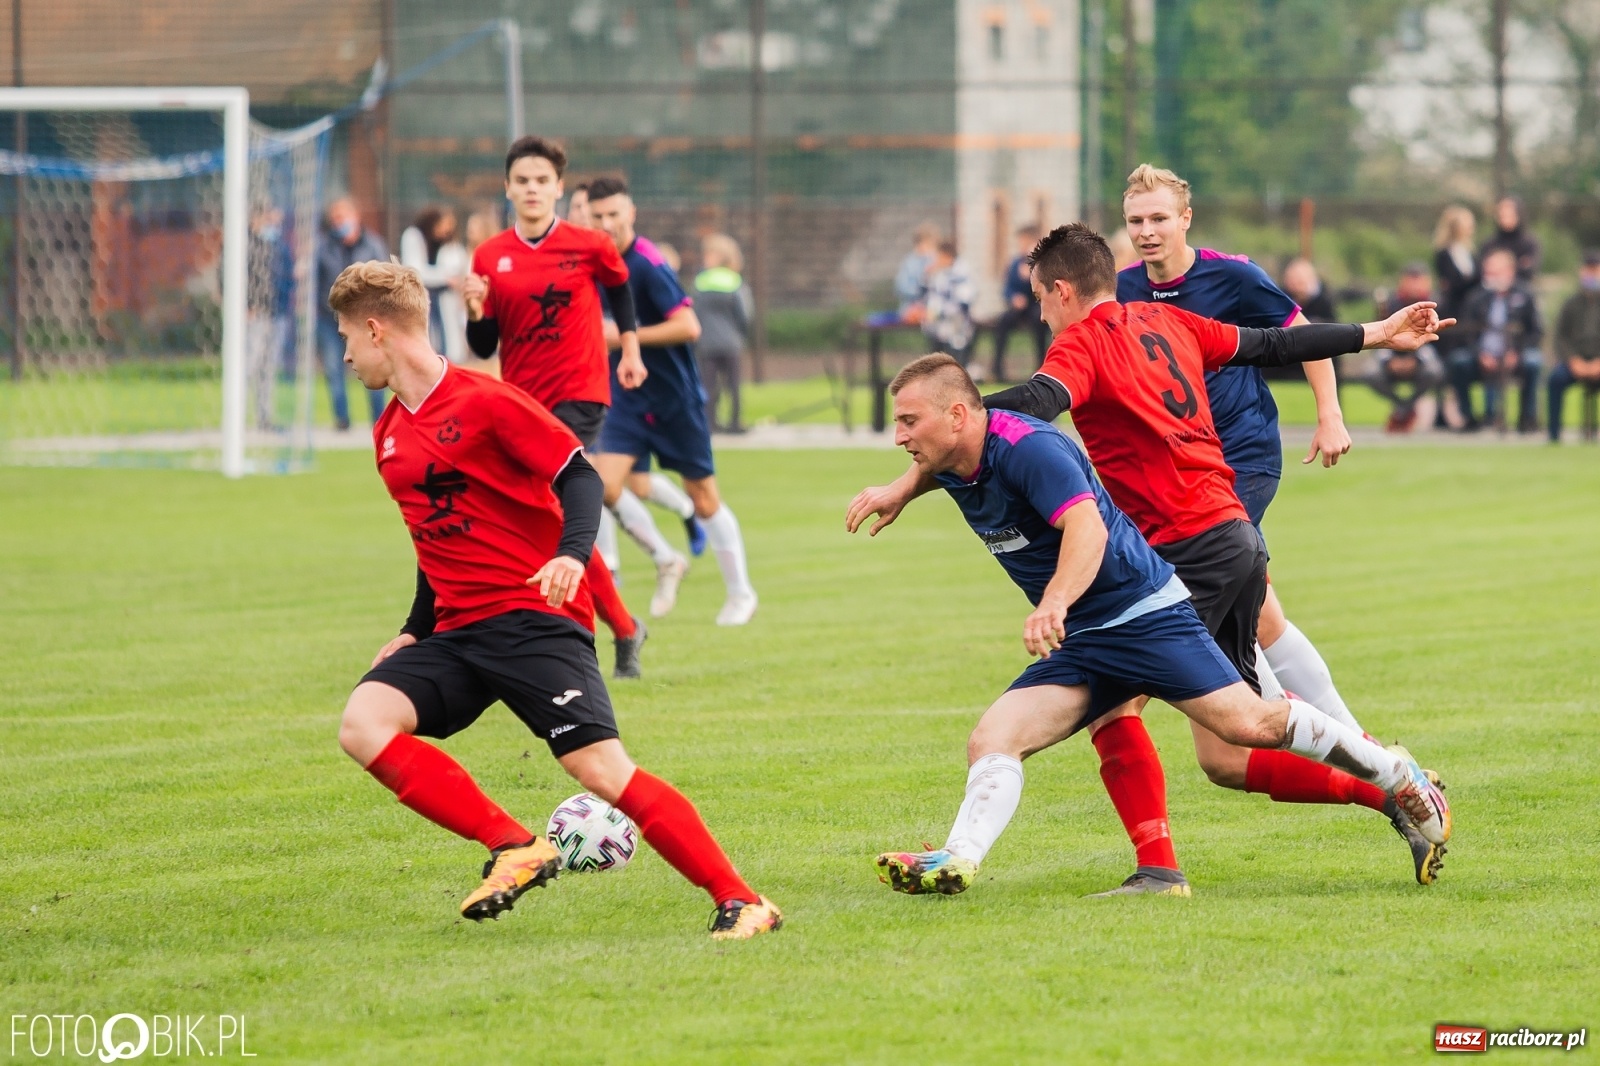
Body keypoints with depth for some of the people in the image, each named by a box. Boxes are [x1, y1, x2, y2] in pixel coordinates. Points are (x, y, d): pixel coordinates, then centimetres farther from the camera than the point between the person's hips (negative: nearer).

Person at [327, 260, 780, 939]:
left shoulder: (483, 401, -9)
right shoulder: (389, 434, 15)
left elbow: (578, 476, -11)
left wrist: (572, 554, -28)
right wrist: (416, 632, 26)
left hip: (533, 619, -7)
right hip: (456, 629, 7)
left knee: (600, 767, -19)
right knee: (362, 724, -16)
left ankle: (740, 902, -13)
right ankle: (513, 849, -14)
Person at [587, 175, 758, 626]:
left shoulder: (648, 264, -18)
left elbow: (688, 327, -25)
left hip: (674, 398, -6)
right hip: (628, 398, 6)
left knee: (702, 499, 5)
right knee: (606, 486, -13)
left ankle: (741, 591, 21)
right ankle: (667, 562, 4)